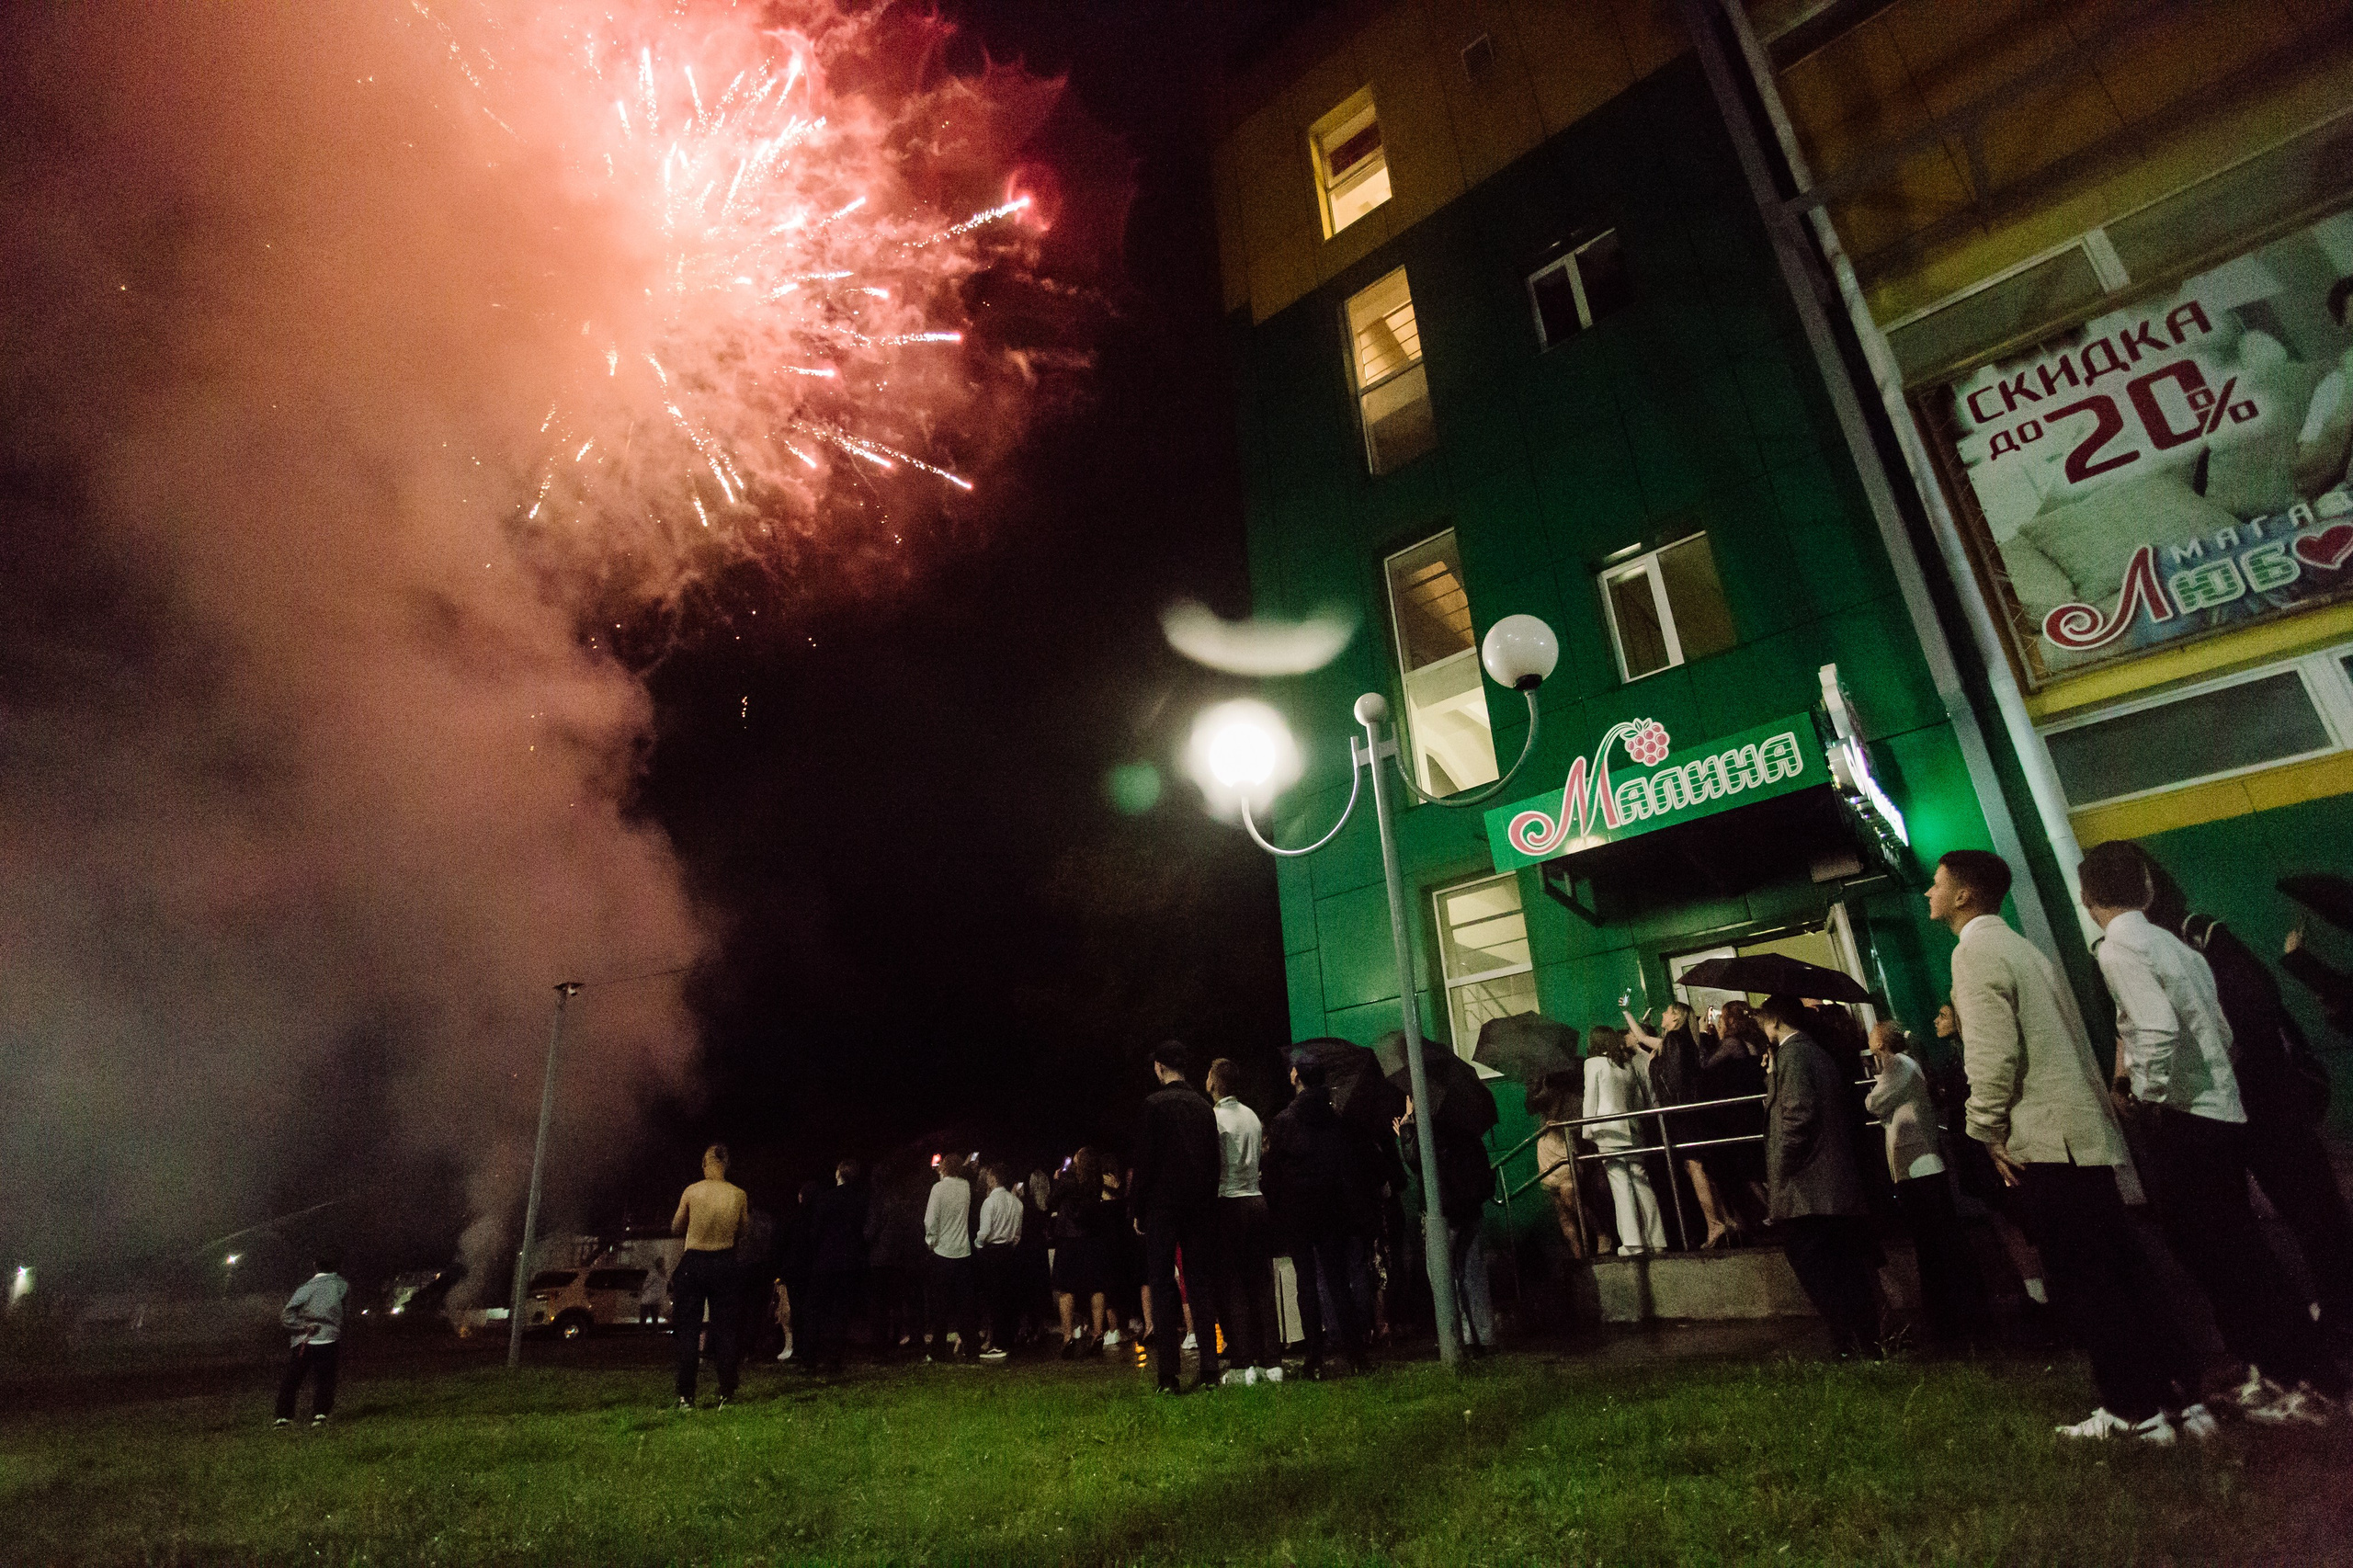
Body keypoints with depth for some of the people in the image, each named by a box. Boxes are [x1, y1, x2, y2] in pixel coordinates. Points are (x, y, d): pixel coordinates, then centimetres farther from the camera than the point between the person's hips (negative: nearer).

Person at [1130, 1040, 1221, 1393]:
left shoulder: (1155, 1103, -8)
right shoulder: (1204, 1105, 7)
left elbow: (1145, 1160, -10)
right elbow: (1213, 1159, 10)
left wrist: (1137, 1208, -2)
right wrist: (1208, 1202, 15)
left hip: (1163, 1205, -5)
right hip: (1200, 1205, 5)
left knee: (1162, 1286, 0)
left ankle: (1167, 1374, -1)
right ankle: (1209, 1368, 9)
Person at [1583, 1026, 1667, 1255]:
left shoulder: (1594, 1063, 0)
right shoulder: (1630, 1064, 15)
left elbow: (1590, 1099, -2)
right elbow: (1645, 1099, 17)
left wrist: (1588, 1130, 1)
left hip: (1609, 1130, -5)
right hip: (1632, 1130, 5)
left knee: (1620, 1183, -7)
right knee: (1641, 1181, 6)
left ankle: (1632, 1242, -12)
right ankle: (1656, 1240, 5)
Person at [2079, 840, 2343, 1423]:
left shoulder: (2118, 948, -16)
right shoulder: (2176, 945, 11)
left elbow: (2158, 1031, -28)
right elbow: (2221, 1034, 15)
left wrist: (2146, 1101, -14)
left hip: (2183, 1121, -9)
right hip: (2219, 1111, 9)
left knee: (2217, 1255, 1)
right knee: (2231, 1248, 18)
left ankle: (2308, 1383, 10)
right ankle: (2275, 1368, 27)